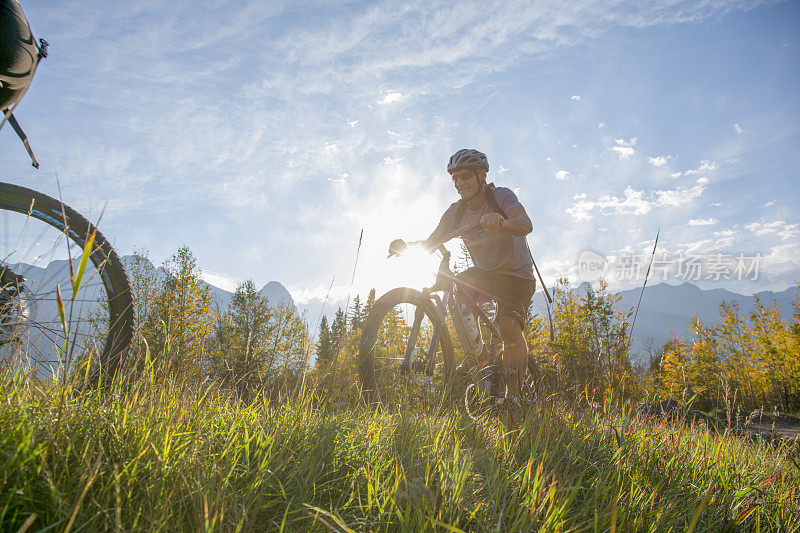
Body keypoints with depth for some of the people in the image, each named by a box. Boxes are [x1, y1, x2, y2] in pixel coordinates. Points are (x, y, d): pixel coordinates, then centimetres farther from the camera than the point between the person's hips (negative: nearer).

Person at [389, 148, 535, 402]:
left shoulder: (501, 196, -17)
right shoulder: (456, 211, -5)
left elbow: (526, 225, -36)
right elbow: (430, 244, -8)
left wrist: (501, 222, -58)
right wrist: (406, 246, -29)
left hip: (516, 274, -5)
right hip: (484, 272, 5)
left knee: (509, 327, -26)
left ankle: (514, 393, -14)